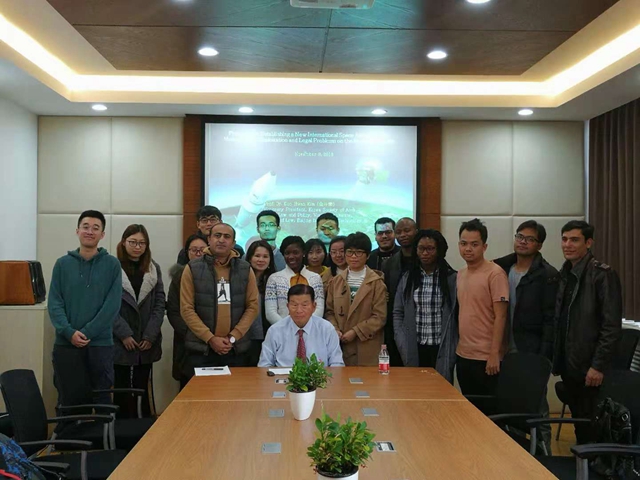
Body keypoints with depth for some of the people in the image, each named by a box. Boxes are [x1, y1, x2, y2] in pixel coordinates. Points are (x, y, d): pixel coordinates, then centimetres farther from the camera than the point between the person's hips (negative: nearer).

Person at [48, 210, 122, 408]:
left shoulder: (112, 264, 1)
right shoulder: (62, 263, 7)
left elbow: (112, 304, -6)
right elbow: (54, 303, 1)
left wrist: (87, 332, -14)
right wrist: (69, 332, -14)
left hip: (100, 344, -1)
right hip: (65, 344, 2)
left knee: (101, 400, 5)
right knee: (69, 400, 8)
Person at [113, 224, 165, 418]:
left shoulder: (154, 269, 9)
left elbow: (160, 303, 4)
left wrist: (150, 335, -6)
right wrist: (124, 334, -14)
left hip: (146, 342, 3)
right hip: (121, 342, -3)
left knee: (142, 389, 9)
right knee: (123, 390, 3)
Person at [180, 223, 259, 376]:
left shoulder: (245, 269, 5)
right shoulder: (193, 268, -1)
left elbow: (253, 306, 2)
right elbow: (187, 309, -4)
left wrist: (233, 337, -8)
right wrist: (210, 338, -11)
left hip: (236, 349, 2)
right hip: (200, 348, -2)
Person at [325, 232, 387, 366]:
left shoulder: (376, 283, -1)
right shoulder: (336, 281, 12)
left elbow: (380, 316, -6)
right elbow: (330, 311, 12)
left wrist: (356, 332, -13)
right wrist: (335, 329, -6)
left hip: (367, 348, -3)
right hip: (340, 346, 3)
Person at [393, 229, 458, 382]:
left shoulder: (452, 278, -2)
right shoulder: (407, 278, 6)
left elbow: (459, 314, -2)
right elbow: (398, 314, 7)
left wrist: (454, 348, -7)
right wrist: (403, 346, -2)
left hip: (442, 350, -2)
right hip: (414, 350, 2)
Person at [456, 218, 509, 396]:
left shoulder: (495, 274, -13)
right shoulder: (460, 274, 9)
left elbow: (500, 316, -15)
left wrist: (494, 354, -18)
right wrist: (457, 347, 9)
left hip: (485, 358, -7)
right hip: (462, 355, 7)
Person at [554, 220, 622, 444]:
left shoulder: (602, 274, -12)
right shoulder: (565, 274, 10)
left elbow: (612, 325, -15)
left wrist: (598, 365, -18)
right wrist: (557, 357, 11)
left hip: (588, 365, -6)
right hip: (568, 362, 7)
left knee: (590, 421, 2)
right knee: (577, 418, 15)